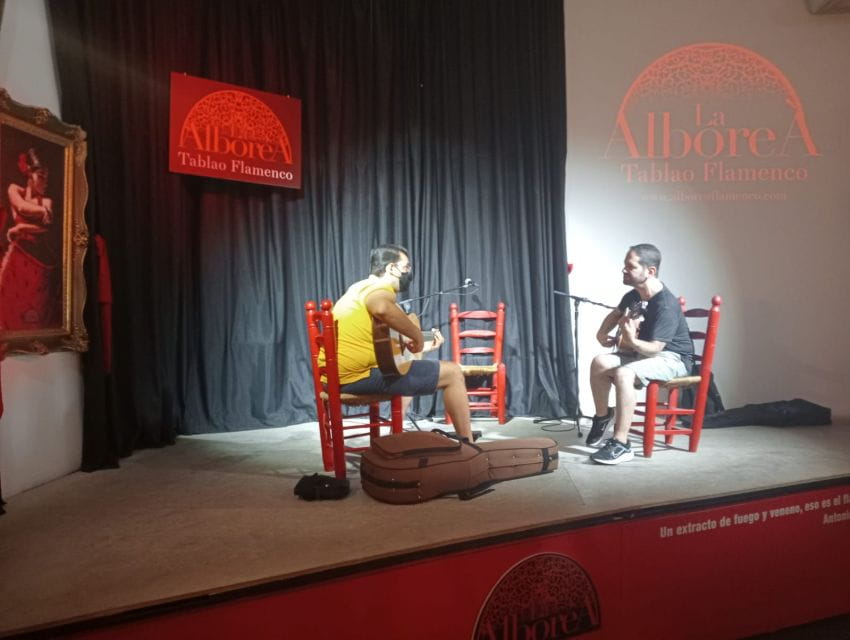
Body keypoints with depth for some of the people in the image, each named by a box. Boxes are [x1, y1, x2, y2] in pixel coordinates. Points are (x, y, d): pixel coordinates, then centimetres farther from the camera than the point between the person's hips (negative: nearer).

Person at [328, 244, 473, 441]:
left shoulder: (361, 288, 23)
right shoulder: (380, 288, -8)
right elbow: (382, 309, -36)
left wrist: (421, 346, 30)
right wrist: (417, 335, -21)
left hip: (337, 377, 10)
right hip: (358, 374, -10)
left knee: (406, 367, 37)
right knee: (452, 373, -3)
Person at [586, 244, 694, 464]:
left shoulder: (666, 305, -25)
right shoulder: (633, 296, 1)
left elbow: (654, 349, -28)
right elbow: (615, 314, 24)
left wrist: (632, 341, -45)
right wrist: (603, 333, 8)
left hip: (672, 358, -8)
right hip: (642, 351, 8)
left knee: (624, 374, -34)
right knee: (600, 362, -16)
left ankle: (621, 445, -29)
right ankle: (603, 415, 7)